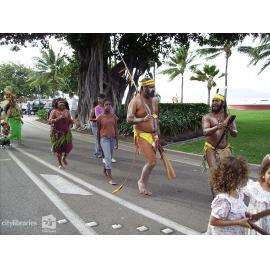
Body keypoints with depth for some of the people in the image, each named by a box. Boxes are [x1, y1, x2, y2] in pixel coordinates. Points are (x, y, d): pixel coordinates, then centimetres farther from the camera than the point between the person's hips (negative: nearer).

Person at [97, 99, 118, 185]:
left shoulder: (114, 116, 4)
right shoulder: (100, 117, -4)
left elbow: (116, 129, 6)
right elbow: (98, 130, 2)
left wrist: (117, 141, 4)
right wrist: (99, 143, 3)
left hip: (112, 138, 4)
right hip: (104, 139, -4)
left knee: (109, 157, 15)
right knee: (108, 157, -12)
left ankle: (105, 171, 40)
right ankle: (110, 178, -11)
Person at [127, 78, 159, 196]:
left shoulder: (154, 100, 10)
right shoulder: (135, 101, -12)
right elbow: (129, 120, -19)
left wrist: (158, 134, 20)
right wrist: (143, 119, -34)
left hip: (153, 135, 7)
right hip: (142, 135, -7)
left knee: (150, 162, 10)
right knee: (152, 161, -14)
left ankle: (143, 185, 26)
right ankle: (141, 181, 11)